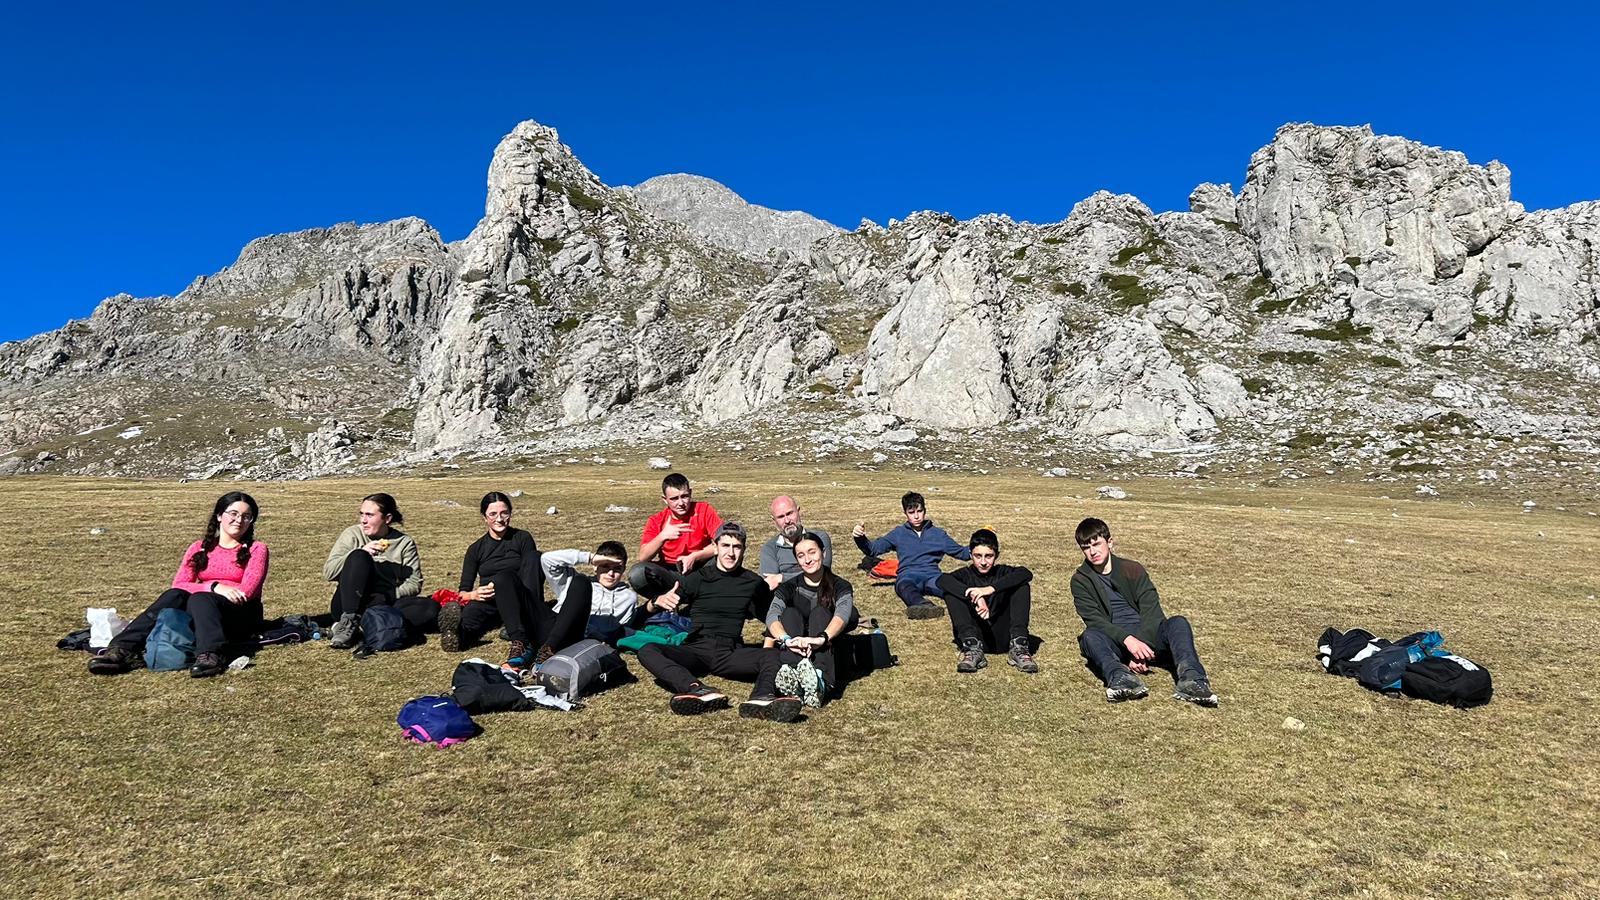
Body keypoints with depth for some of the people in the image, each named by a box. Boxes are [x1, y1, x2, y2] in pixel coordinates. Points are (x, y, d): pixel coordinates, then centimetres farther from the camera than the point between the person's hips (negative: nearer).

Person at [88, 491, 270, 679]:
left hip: (242, 617, -3)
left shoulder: (256, 549, 6)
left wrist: (203, 588, -10)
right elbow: (178, 585, 0)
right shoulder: (199, 548, 14)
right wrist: (215, 587, -17)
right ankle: (122, 650, -41)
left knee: (200, 598, -34)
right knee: (174, 596, -27)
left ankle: (209, 656, -59)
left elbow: (246, 591, -7)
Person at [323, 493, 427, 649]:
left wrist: (389, 595, -18)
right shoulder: (353, 534, 5)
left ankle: (362, 627, -35)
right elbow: (328, 572, -4)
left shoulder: (405, 542, 7)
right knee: (358, 557, -25)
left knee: (431, 608, -27)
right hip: (351, 605, -1)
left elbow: (414, 583, 1)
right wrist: (360, 552, -17)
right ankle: (348, 622, -33)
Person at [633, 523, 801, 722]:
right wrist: (657, 601, -18)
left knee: (772, 655, -27)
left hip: (730, 653, 1)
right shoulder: (697, 578, 10)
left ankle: (762, 698, -56)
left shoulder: (753, 582, 16)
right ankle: (699, 691, -51)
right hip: (695, 650, -1)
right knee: (647, 651, -28)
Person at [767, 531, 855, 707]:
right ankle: (790, 676, -53)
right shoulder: (789, 588, 9)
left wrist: (821, 638, -41)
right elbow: (772, 616, -13)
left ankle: (818, 680, -55)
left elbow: (843, 614, -19)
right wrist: (787, 640, -36)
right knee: (790, 613, -22)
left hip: (827, 656, -1)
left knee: (820, 612, -24)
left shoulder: (840, 586, 4)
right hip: (795, 655, 1)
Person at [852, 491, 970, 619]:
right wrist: (860, 538, -2)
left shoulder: (938, 533, 24)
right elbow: (873, 549, 17)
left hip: (931, 575, 2)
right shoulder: (899, 533, 22)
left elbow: (959, 551, 26)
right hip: (908, 576, -2)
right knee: (904, 585, -41)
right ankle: (923, 604, -70)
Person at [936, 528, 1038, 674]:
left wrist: (991, 588, -28)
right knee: (950, 592, -16)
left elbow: (1026, 574, -15)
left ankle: (1018, 647, -25)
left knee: (1022, 586, -11)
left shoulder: (1002, 573, 9)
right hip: (973, 636, 0)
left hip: (1002, 638, 0)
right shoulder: (966, 575, 8)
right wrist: (974, 596, -33)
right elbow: (942, 580, -16)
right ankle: (973, 648, -31)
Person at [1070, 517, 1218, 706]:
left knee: (1178, 622, -25)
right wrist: (1128, 640, -27)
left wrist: (1140, 647, -21)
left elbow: (1152, 612, -4)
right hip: (1115, 643, -1)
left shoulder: (1132, 569, 8)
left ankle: (1191, 678, -50)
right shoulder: (1080, 580, 6)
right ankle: (1120, 678, -60)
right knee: (1090, 636, -32)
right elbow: (1095, 620, -9)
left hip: (1144, 636, 1)